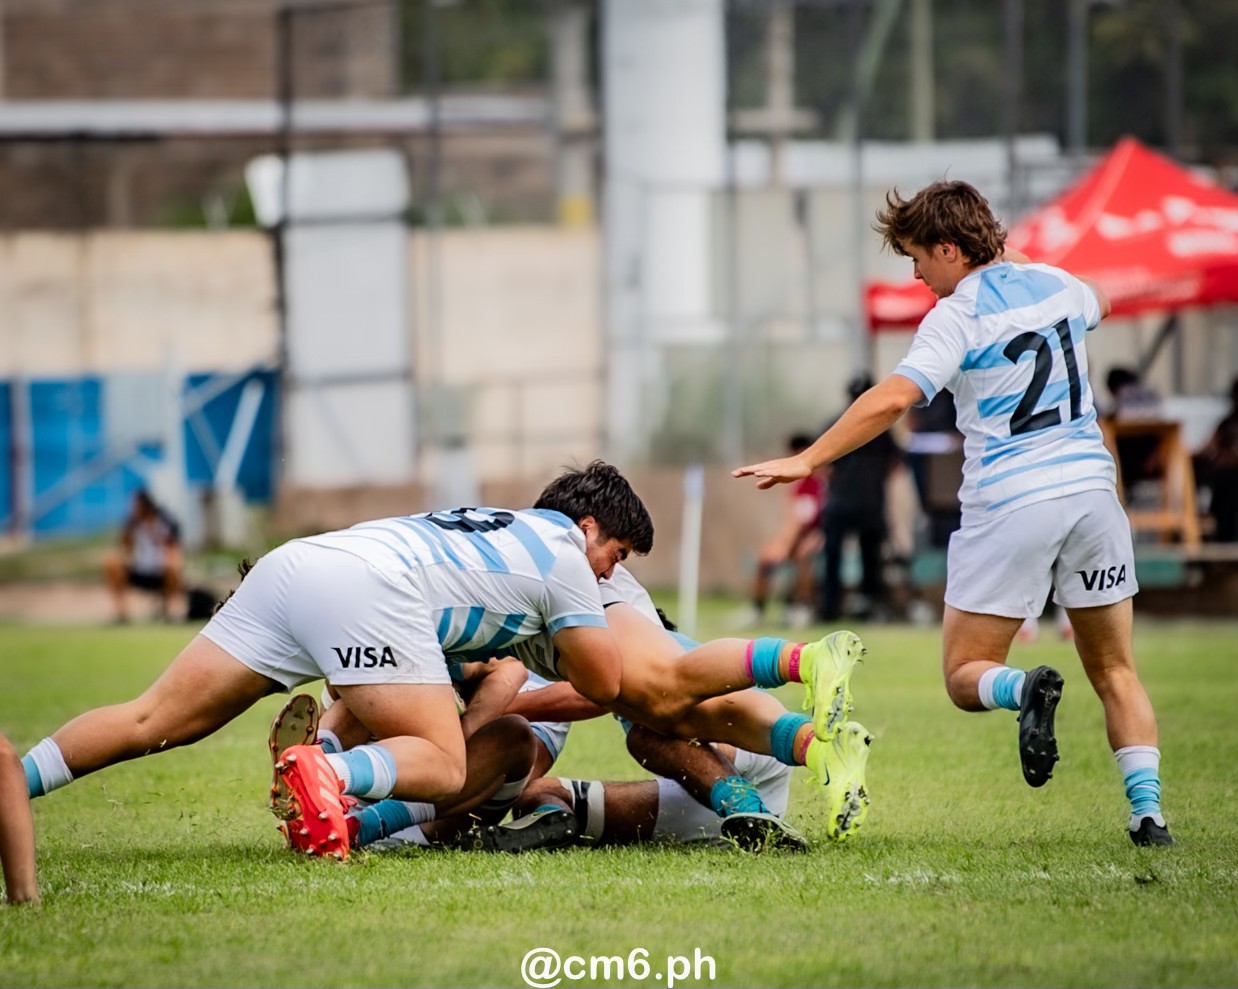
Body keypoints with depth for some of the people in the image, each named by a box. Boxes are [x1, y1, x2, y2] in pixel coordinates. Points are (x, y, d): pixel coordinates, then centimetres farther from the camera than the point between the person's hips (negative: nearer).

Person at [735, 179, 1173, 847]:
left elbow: (894, 398, -21)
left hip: (1008, 504, -5)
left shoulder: (958, 316, -8)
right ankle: (1147, 812, -4)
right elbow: (1097, 304, 37)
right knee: (1115, 671, 12)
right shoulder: (1054, 284, 11)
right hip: (1089, 487, 5)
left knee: (966, 676, 5)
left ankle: (1026, 691, -29)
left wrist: (807, 461, -19)